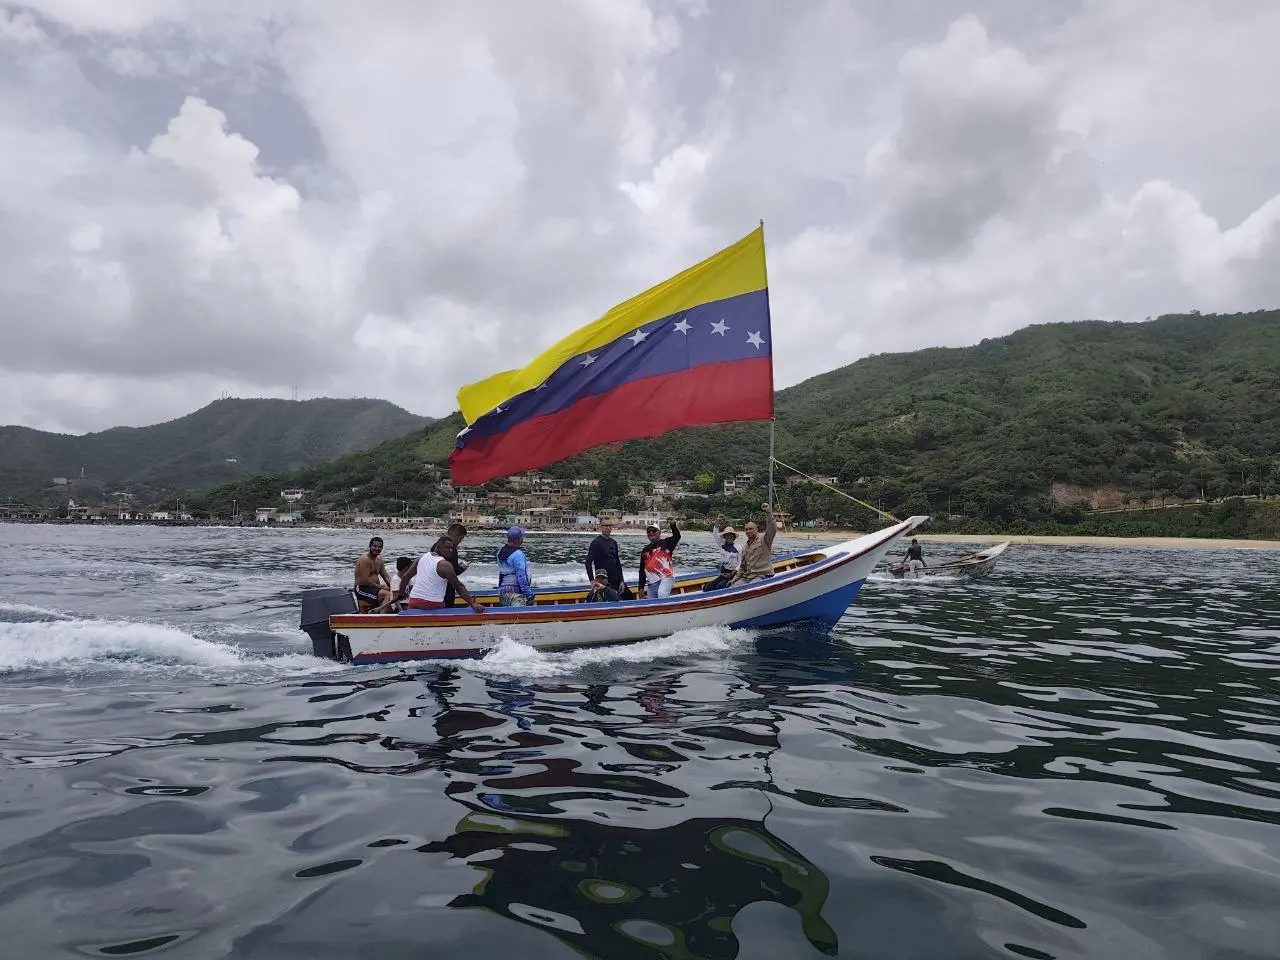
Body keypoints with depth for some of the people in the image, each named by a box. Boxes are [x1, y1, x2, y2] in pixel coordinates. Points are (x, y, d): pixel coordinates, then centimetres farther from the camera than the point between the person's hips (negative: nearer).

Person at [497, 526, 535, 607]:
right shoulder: (518, 555, -17)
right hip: (516, 592, -8)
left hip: (502, 591, 9)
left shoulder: (500, 553, 8)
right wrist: (529, 594, -14)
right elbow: (521, 577, -20)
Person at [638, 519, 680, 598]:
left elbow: (677, 536, -13)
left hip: (666, 578, -6)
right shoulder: (645, 550, 17)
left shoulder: (666, 543, 5)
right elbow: (642, 570, 18)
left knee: (661, 595, -32)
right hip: (652, 583, 6)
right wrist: (641, 587, 14)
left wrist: (673, 524, -29)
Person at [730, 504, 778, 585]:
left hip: (762, 575, -7)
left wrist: (768, 513, -38)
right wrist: (734, 579, 16)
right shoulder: (745, 547, 20)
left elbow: (772, 529, -24)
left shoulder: (764, 539, -2)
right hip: (747, 577, 7)